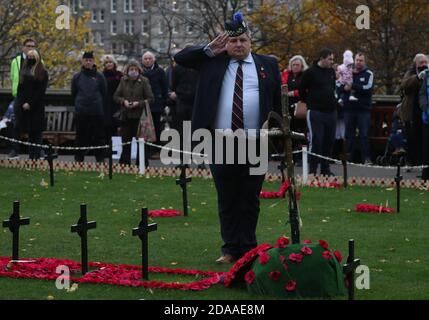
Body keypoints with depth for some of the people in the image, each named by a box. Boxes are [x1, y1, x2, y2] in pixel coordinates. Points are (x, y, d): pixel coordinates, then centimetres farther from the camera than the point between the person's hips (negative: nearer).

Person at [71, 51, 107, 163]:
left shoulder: (99, 76, 3)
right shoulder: (77, 77, 6)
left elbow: (104, 94, 6)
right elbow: (73, 94, 13)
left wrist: (101, 108, 4)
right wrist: (78, 105, 10)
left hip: (97, 112, -1)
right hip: (81, 112, 1)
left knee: (98, 137, 2)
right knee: (81, 137, 5)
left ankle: (100, 159, 8)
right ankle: (78, 159, 11)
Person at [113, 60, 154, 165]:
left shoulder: (144, 81, -1)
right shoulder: (123, 81, 9)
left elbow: (150, 99, -2)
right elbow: (116, 96, 12)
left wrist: (138, 103, -14)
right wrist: (123, 101, -7)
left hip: (139, 116, -3)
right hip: (125, 116, 3)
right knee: (125, 142, 6)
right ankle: (124, 164, 14)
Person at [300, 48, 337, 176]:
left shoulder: (332, 71, 11)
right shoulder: (310, 72, -8)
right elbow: (302, 91, -1)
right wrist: (311, 103, 4)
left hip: (331, 111, 6)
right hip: (316, 112, -6)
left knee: (329, 141, 8)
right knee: (316, 141, -7)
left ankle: (325, 168, 17)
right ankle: (312, 169, -2)